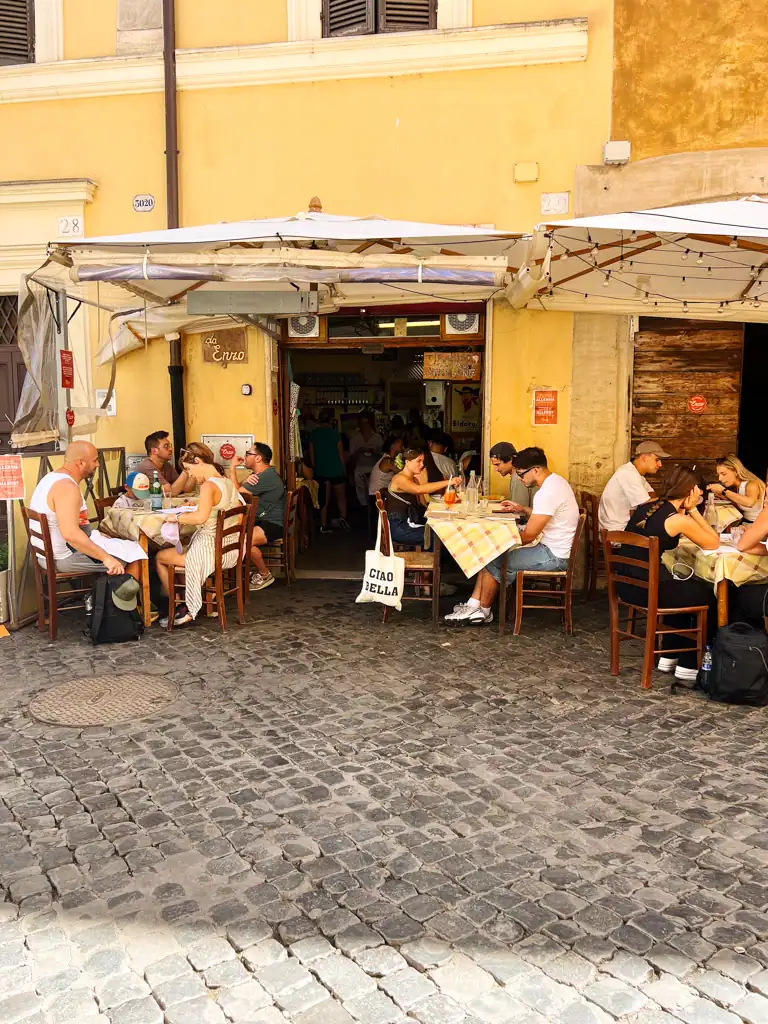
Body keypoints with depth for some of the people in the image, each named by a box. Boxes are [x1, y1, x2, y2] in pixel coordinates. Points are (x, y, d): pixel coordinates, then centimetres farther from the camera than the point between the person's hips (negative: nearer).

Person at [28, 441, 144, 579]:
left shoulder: (52, 478, 9)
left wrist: (95, 534, 18)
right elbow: (71, 534, -35)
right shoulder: (67, 487, -24)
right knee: (133, 554, -1)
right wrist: (106, 558, -30)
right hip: (66, 557, -10)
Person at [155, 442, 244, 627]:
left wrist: (176, 517, -20)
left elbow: (200, 517, -36)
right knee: (175, 550, 31)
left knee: (159, 557, 10)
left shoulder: (209, 485, -20)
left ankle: (182, 609, 16)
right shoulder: (228, 482, 5)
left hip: (213, 549, -9)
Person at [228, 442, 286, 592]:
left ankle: (265, 575, -7)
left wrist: (232, 468, -9)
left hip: (274, 524, -11)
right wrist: (246, 481, -16)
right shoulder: (261, 474, 15)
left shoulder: (266, 477, -21)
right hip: (262, 520, 11)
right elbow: (239, 490, 6)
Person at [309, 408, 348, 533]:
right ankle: (342, 517, -8)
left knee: (324, 499, 10)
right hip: (336, 470, -3)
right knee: (341, 496, 12)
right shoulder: (334, 432, -9)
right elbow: (341, 453, -4)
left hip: (320, 471, 3)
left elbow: (311, 454, 5)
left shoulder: (313, 433, 0)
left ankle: (324, 525, 7)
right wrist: (343, 468, 9)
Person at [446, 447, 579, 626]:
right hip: (553, 548, 10)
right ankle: (474, 606, 6)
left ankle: (484, 612, 13)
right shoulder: (556, 481, 7)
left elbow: (528, 535, -23)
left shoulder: (547, 492, -26)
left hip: (553, 556, -10)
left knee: (493, 562, -6)